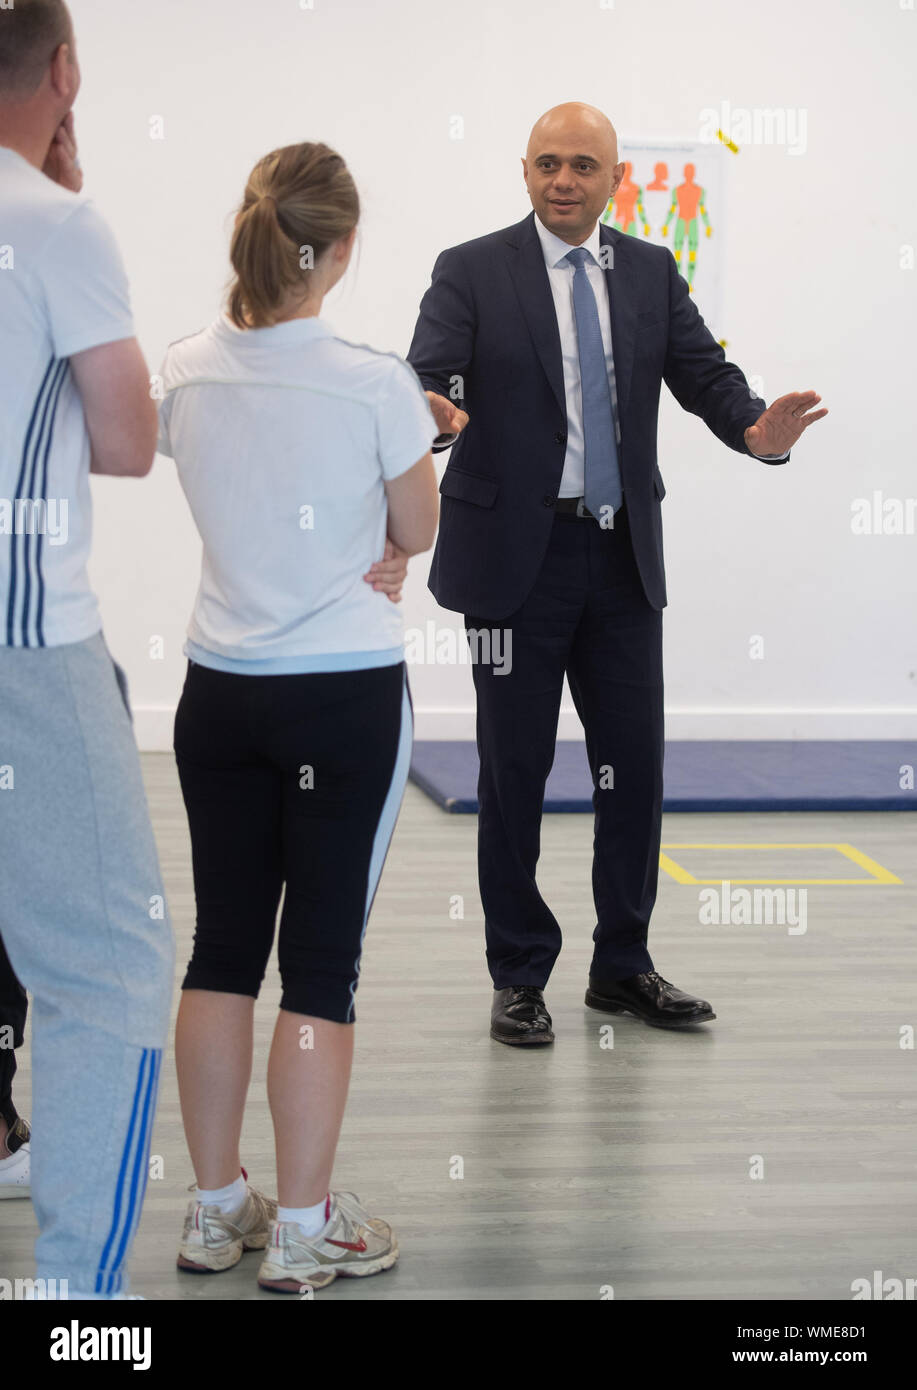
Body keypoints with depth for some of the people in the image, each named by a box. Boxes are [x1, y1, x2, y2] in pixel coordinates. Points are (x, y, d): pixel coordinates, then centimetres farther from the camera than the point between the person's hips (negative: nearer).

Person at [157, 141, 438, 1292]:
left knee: (224, 947, 13)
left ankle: (217, 1208, 22)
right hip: (346, 698, -4)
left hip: (220, 692, 4)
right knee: (323, 957, 3)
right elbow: (416, 531, -1)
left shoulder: (185, 375, -2)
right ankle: (302, 1229, 11)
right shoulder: (375, 386, -15)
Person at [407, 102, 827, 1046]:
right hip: (517, 554, -3)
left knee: (634, 763, 7)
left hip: (623, 557, 4)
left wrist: (756, 430, -22)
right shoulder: (471, 273, -2)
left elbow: (704, 372, 0)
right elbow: (426, 377, -13)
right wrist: (430, 414, -38)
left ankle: (622, 967, 22)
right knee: (514, 768, 4)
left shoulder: (651, 274, 9)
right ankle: (519, 977, 17)